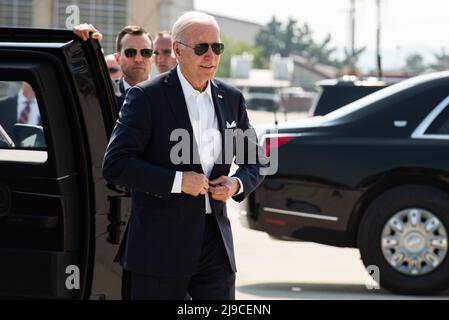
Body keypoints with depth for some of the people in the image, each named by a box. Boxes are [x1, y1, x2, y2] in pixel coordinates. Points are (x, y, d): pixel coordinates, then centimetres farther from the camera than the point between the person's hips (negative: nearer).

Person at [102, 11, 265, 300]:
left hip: (216, 243, 5)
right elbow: (114, 165, -14)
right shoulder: (147, 97, -7)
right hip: (161, 246, -4)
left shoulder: (231, 99, 10)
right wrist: (177, 180, -19)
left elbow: (255, 161, 19)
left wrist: (237, 184, -3)